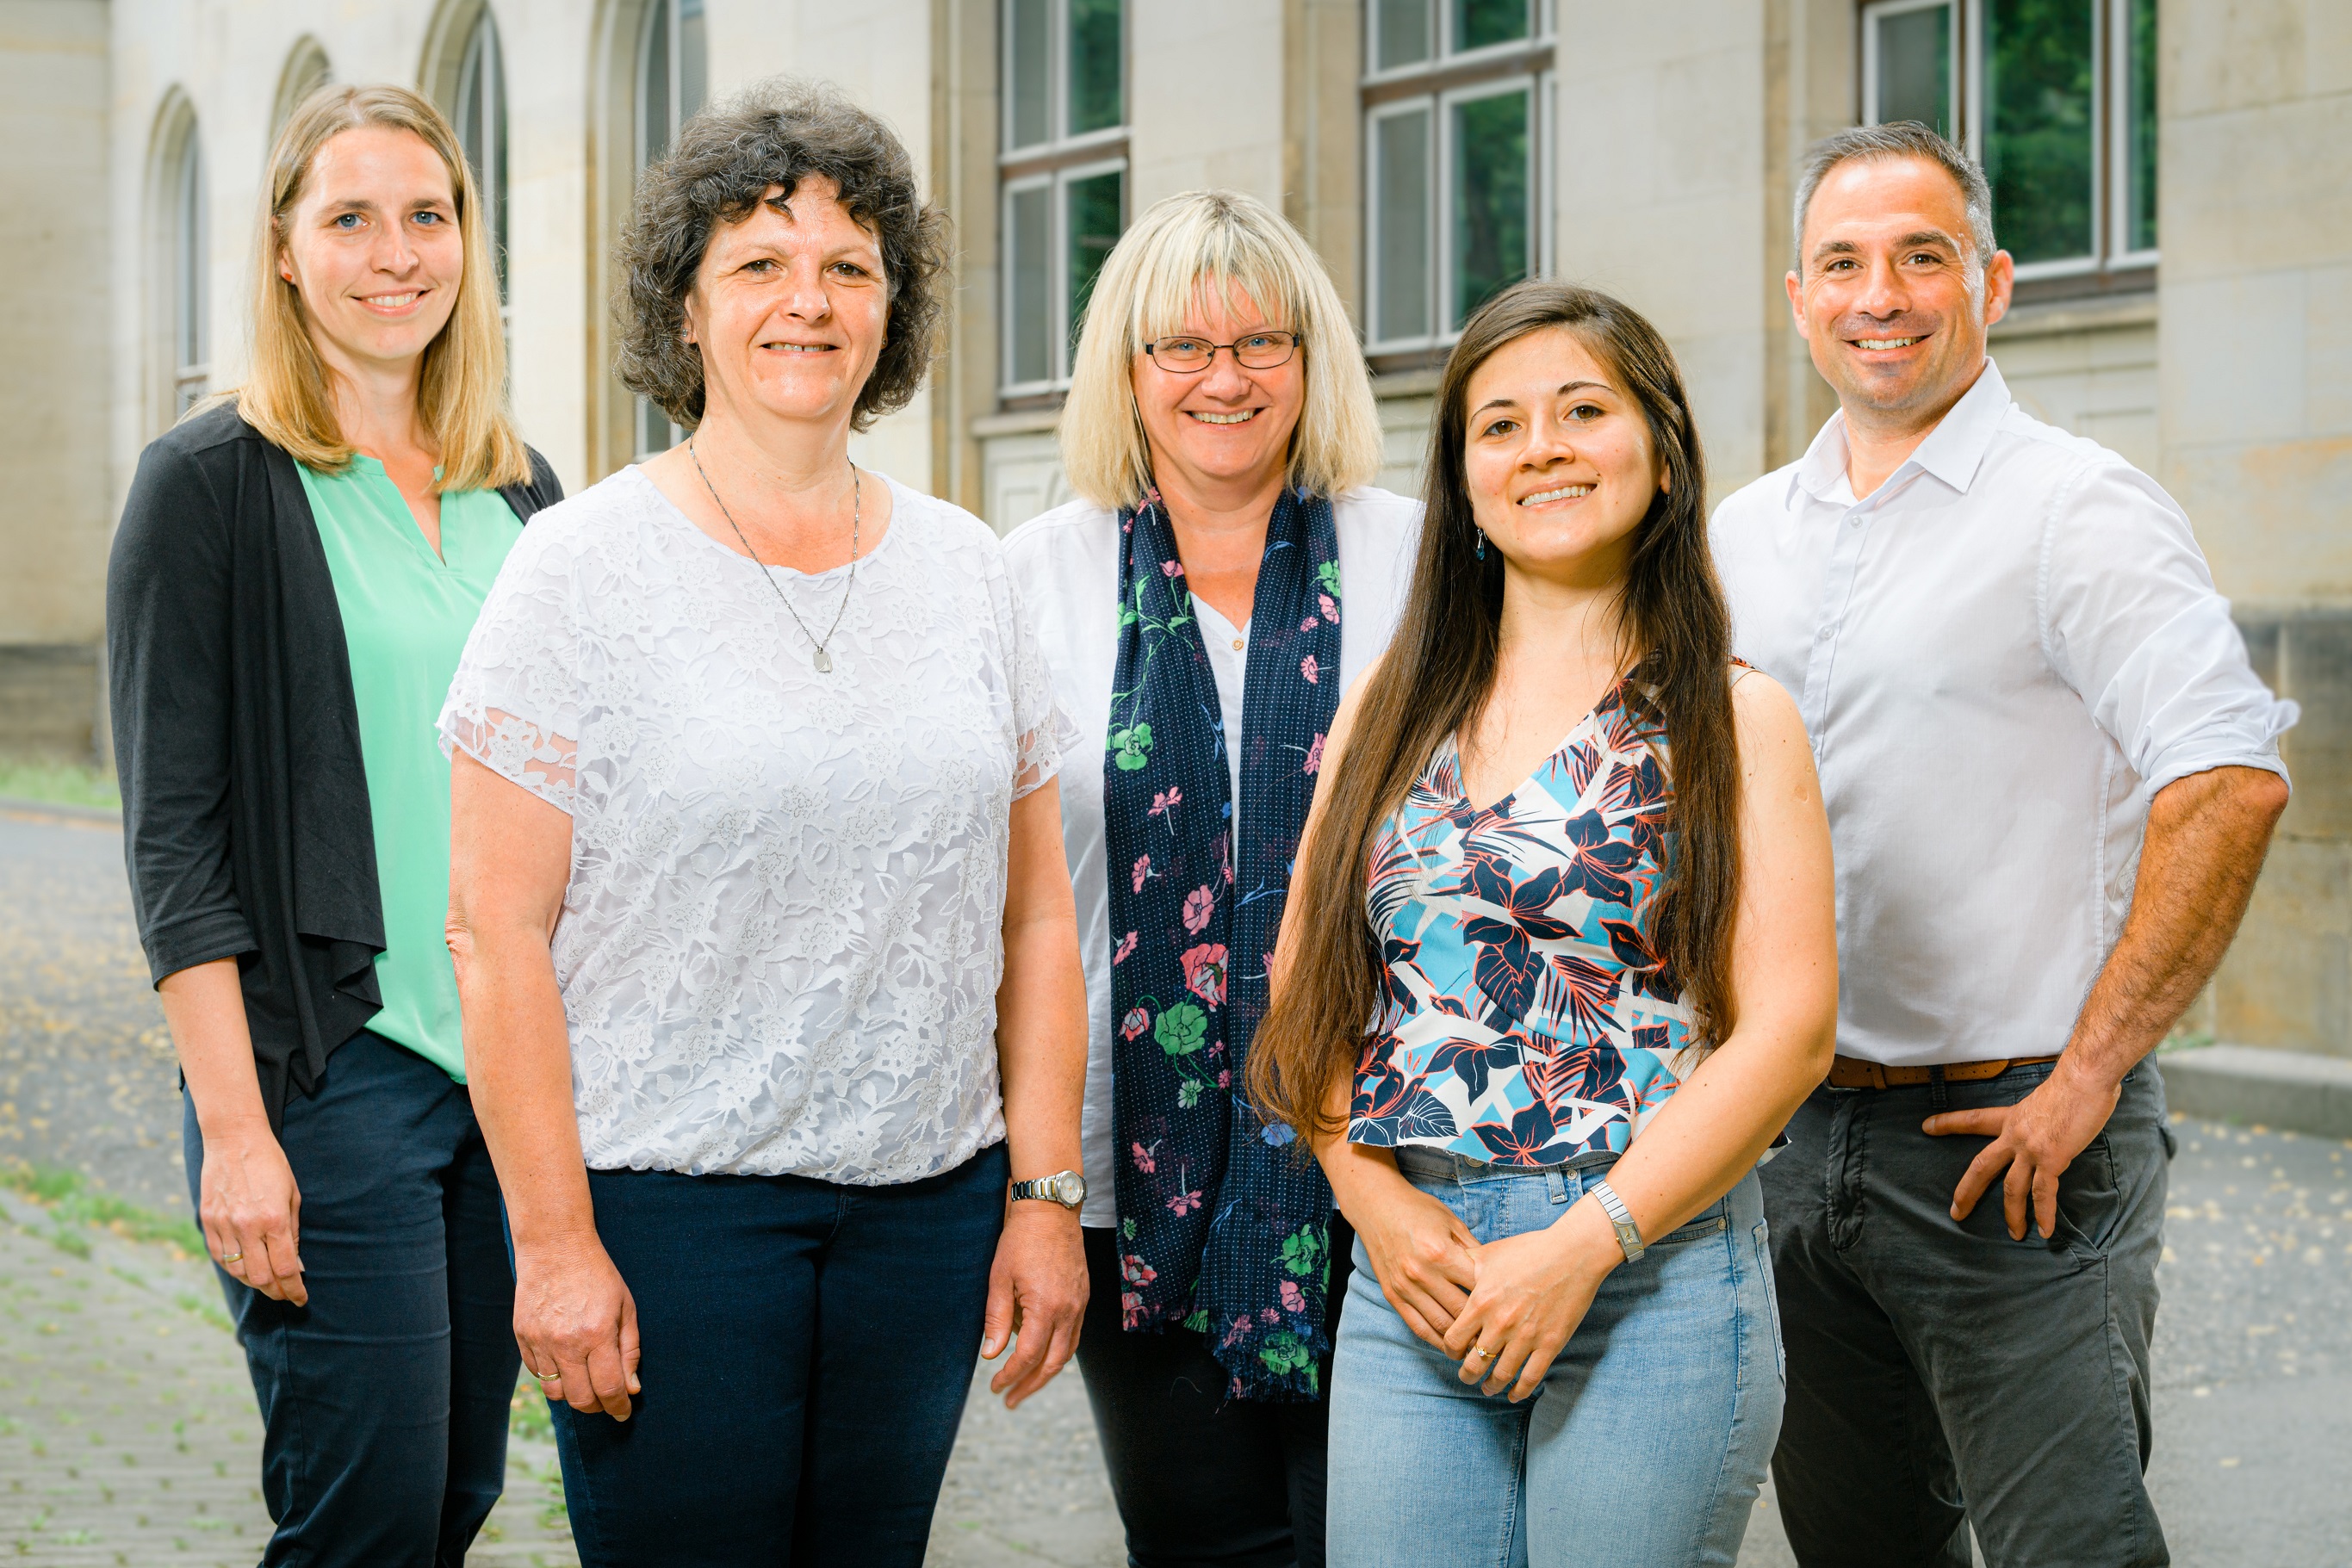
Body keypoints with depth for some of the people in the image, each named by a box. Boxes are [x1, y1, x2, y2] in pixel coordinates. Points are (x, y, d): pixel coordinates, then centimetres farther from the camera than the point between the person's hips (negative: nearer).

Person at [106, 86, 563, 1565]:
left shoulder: (520, 488, 12)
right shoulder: (213, 482, -5)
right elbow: (174, 834, -9)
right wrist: (234, 1131, -15)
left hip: (515, 1062, 6)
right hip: (328, 1072, -6)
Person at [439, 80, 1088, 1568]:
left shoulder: (966, 567, 8)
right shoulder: (589, 564, -4)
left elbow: (1035, 914, 11)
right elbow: (497, 928, -8)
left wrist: (1047, 1191, 5)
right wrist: (553, 1238, -12)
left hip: (927, 1204, 4)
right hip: (668, 1202, -4)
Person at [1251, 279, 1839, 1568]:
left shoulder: (1731, 719, 0)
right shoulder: (1392, 708, 12)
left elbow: (1788, 1030, -7)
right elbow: (1306, 982, 11)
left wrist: (1585, 1245, -14)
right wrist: (1369, 1191, -5)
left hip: (1654, 1275, -3)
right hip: (1407, 1274, 3)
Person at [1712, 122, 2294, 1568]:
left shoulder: (2078, 509, -8)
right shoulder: (1746, 535, 12)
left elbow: (2229, 785, -19)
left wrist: (2086, 1079, -20)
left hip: (2013, 1139, -6)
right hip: (1796, 1143, 6)